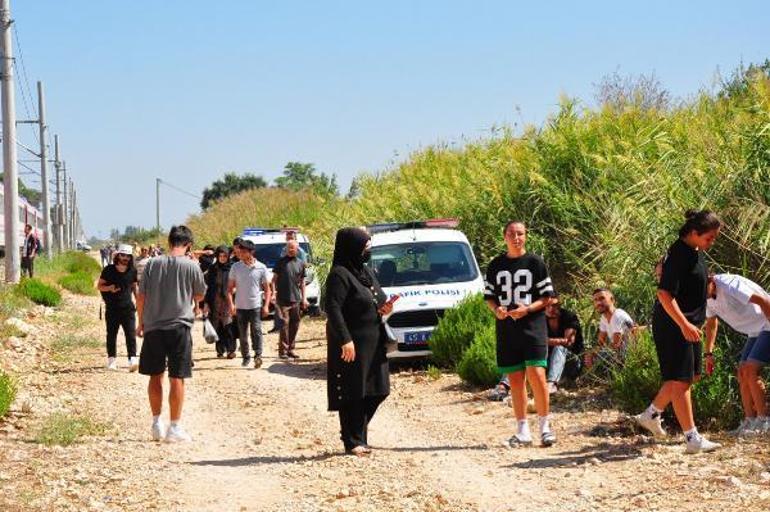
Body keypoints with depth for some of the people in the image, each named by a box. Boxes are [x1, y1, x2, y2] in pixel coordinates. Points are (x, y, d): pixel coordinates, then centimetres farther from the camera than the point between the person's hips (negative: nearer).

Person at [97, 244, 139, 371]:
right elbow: (99, 286, 3)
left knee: (131, 334, -10)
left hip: (128, 308, 1)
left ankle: (133, 360, -17)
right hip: (112, 308, -1)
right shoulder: (109, 270, -2)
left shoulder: (132, 271, 5)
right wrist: (109, 288, -17)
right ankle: (111, 360, 17)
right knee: (111, 334, 6)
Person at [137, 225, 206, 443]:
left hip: (153, 327, 2)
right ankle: (174, 427, 3)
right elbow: (199, 296, 7)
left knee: (155, 376, 14)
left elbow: (141, 296, 3)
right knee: (177, 378, 2)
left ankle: (156, 424, 20)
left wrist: (141, 322, 15)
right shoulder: (191, 266, -5)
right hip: (179, 327, -2)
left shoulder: (153, 264, 1)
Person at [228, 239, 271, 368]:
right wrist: (231, 303, -7)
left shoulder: (261, 268, -2)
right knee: (243, 333, 7)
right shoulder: (235, 267, 1)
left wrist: (266, 305, -5)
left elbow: (267, 289, 4)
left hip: (256, 306, -2)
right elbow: (230, 287, 5)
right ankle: (246, 357, 18)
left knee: (256, 330, -15)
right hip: (240, 306, 2)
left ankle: (258, 355, -20)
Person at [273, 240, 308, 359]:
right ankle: (283, 350, -4)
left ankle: (291, 349, 14)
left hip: (296, 299, 4)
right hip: (282, 299, -4)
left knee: (294, 325, 6)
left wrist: (304, 298, 11)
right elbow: (274, 279, 3)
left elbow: (302, 282, 15)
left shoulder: (301, 263, 10)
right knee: (284, 324, -7)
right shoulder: (281, 262, 1)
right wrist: (273, 292, -8)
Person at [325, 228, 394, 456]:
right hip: (352, 344, -9)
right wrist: (345, 340, -25)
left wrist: (383, 309, -1)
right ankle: (352, 442, 7)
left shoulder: (366, 272, 13)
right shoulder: (340, 274, -14)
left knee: (375, 391, 10)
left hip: (372, 343, 9)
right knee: (352, 394, -1)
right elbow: (333, 308, -21)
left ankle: (359, 435, 22)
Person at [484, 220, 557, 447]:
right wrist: (496, 309, -6)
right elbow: (489, 296, 15)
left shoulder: (535, 263, 1)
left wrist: (528, 308, -15)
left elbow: (547, 297, 1)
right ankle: (523, 431, 12)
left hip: (533, 325, -3)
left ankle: (545, 425, -3)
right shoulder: (496, 266, 10)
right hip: (506, 329, 3)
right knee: (515, 379, 5)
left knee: (536, 375, -14)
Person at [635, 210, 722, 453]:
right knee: (680, 380, -6)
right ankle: (693, 439, -4)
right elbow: (664, 294, -24)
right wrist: (684, 325, -28)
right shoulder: (678, 255, -20)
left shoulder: (697, 252, 10)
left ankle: (651, 415, 29)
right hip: (673, 325, -10)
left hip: (688, 324, 10)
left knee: (690, 376, 17)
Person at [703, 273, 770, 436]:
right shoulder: (708, 297, 3)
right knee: (743, 373, 2)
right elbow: (711, 323, 20)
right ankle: (749, 421, 5)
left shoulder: (729, 285, -25)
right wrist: (709, 353, 16)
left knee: (750, 370, -17)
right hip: (756, 331, 9)